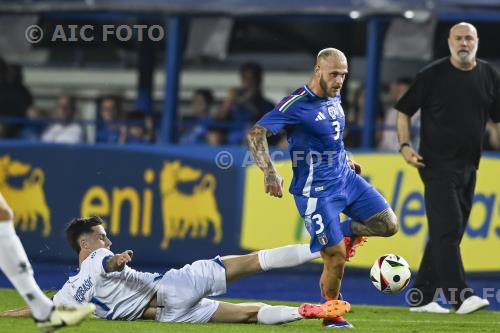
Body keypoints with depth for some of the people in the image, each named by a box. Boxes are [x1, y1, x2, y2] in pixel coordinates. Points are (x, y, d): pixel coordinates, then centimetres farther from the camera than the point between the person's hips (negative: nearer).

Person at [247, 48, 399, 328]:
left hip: (345, 178, 7)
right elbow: (256, 134, -25)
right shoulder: (297, 104, -19)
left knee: (388, 225, -3)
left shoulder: (334, 98, 6)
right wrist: (270, 172, -35)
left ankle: (347, 230, 24)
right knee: (336, 258, -8)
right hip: (317, 191, -7)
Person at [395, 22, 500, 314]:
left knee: (448, 234, 9)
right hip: (437, 165, -6)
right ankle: (461, 296, -21)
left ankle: (421, 297, 16)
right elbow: (404, 111, 1)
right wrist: (405, 145, -12)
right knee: (447, 228, -15)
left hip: (468, 167, 6)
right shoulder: (432, 75, -5)